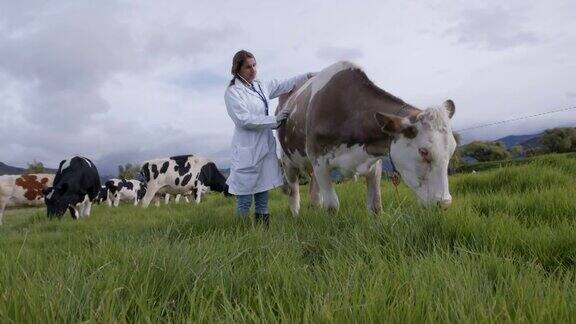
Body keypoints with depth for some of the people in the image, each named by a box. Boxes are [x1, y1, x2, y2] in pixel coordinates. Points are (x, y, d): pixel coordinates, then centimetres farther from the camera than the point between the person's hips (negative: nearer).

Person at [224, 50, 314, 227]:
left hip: (266, 149, 6)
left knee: (263, 200, 11)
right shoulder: (232, 92, -5)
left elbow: (286, 85, 25)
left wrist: (308, 76, 18)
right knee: (244, 201, -2)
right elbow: (244, 120, -14)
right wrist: (275, 119, -12)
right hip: (247, 152, -6)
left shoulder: (262, 86, 13)